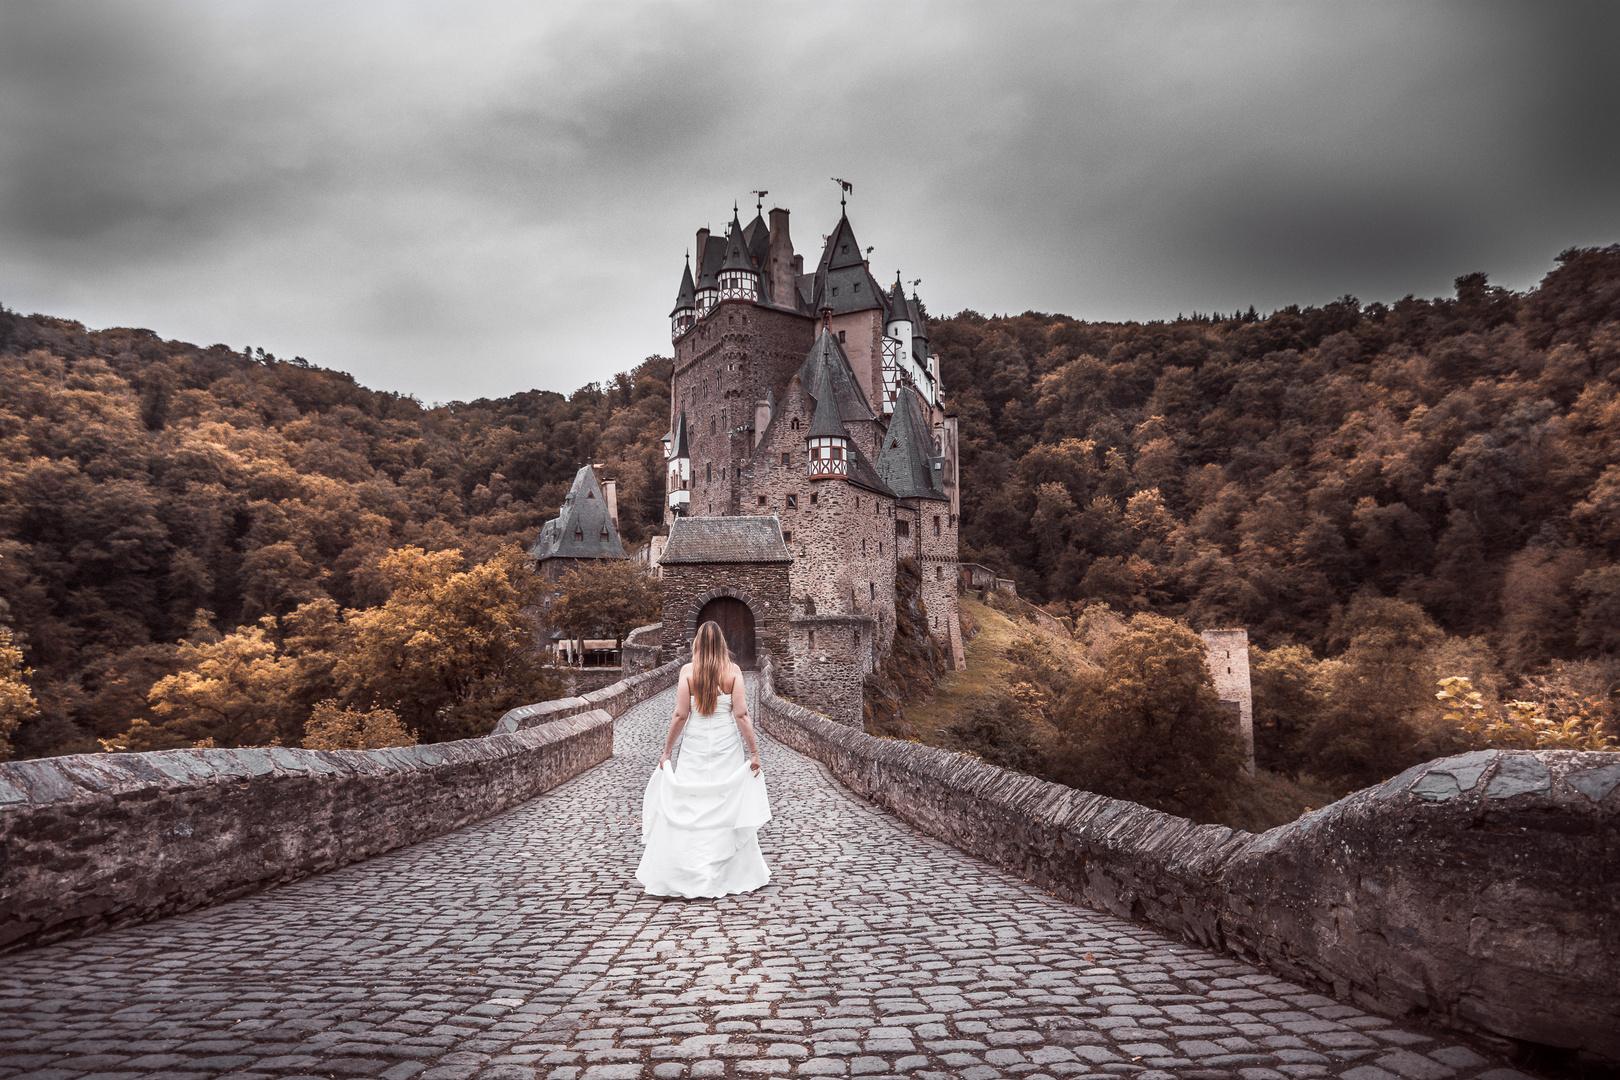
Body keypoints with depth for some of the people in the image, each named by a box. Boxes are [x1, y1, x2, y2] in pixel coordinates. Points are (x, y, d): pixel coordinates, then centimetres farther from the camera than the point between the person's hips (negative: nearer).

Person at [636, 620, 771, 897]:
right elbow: (741, 715, -7)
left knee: (687, 808, 6)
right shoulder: (733, 671, -3)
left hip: (695, 747, 0)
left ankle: (684, 875, 9)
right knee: (728, 808, 8)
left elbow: (680, 715, -4)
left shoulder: (688, 671, -3)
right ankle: (734, 874, 16)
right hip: (727, 746, 0)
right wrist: (754, 751, -1)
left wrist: (667, 751, 5)